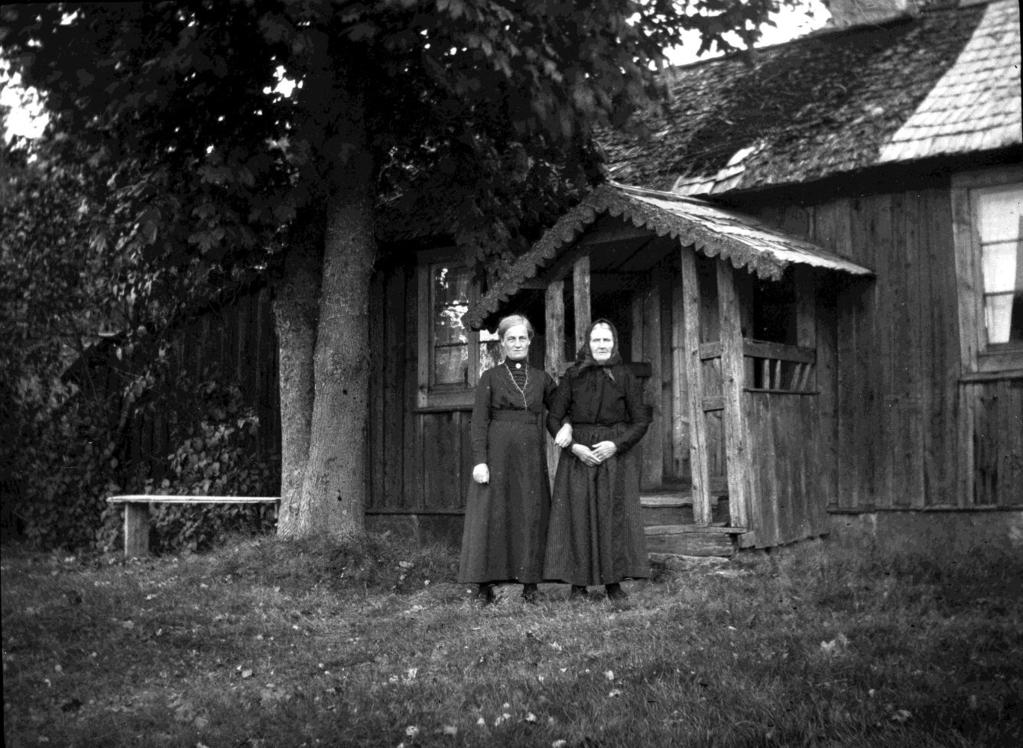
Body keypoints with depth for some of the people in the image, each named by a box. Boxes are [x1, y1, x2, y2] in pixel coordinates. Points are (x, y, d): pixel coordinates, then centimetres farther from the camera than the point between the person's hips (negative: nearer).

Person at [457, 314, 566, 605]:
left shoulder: (541, 378, 12)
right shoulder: (490, 377, 4)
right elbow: (479, 421, -2)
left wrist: (566, 427, -4)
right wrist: (480, 460, -12)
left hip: (531, 457, 3)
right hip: (497, 453, -2)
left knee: (532, 517, 2)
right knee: (491, 515, -4)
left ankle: (530, 585, 8)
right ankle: (484, 586, 1)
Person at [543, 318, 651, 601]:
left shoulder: (625, 377, 4)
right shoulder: (573, 376, 4)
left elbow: (641, 421, 3)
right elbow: (553, 418, 3)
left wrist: (616, 444, -12)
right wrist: (574, 446, -11)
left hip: (616, 453, 0)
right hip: (578, 454, 0)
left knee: (614, 515, -2)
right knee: (578, 516, -3)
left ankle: (613, 582, 5)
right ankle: (578, 583, 2)